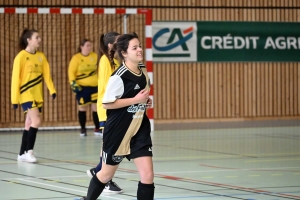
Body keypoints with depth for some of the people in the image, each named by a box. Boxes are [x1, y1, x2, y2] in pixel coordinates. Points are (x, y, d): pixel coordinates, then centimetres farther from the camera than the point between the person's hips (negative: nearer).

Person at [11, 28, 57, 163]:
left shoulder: (41, 56, 7)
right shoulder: (21, 56, -10)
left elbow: (46, 75, 7)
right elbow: (16, 78, -9)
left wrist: (52, 90, -6)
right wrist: (15, 99, -10)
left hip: (38, 95, 6)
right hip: (26, 94, -6)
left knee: (29, 125, 10)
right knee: (36, 121, -18)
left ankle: (22, 154, 18)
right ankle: (29, 151, -10)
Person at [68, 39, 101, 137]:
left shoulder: (95, 56, 6)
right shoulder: (76, 58, -4)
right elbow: (71, 72, -5)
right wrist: (73, 83, -15)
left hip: (95, 87, 2)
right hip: (82, 88, -2)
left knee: (96, 107, 2)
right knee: (82, 108, 4)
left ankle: (97, 129, 12)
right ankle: (82, 129, 16)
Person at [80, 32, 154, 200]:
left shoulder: (144, 73, 4)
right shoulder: (119, 76, -18)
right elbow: (107, 103, -20)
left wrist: (145, 102, 1)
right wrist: (135, 100, -21)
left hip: (140, 129, 5)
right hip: (118, 130, -5)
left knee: (148, 175, -8)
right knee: (107, 174, 13)